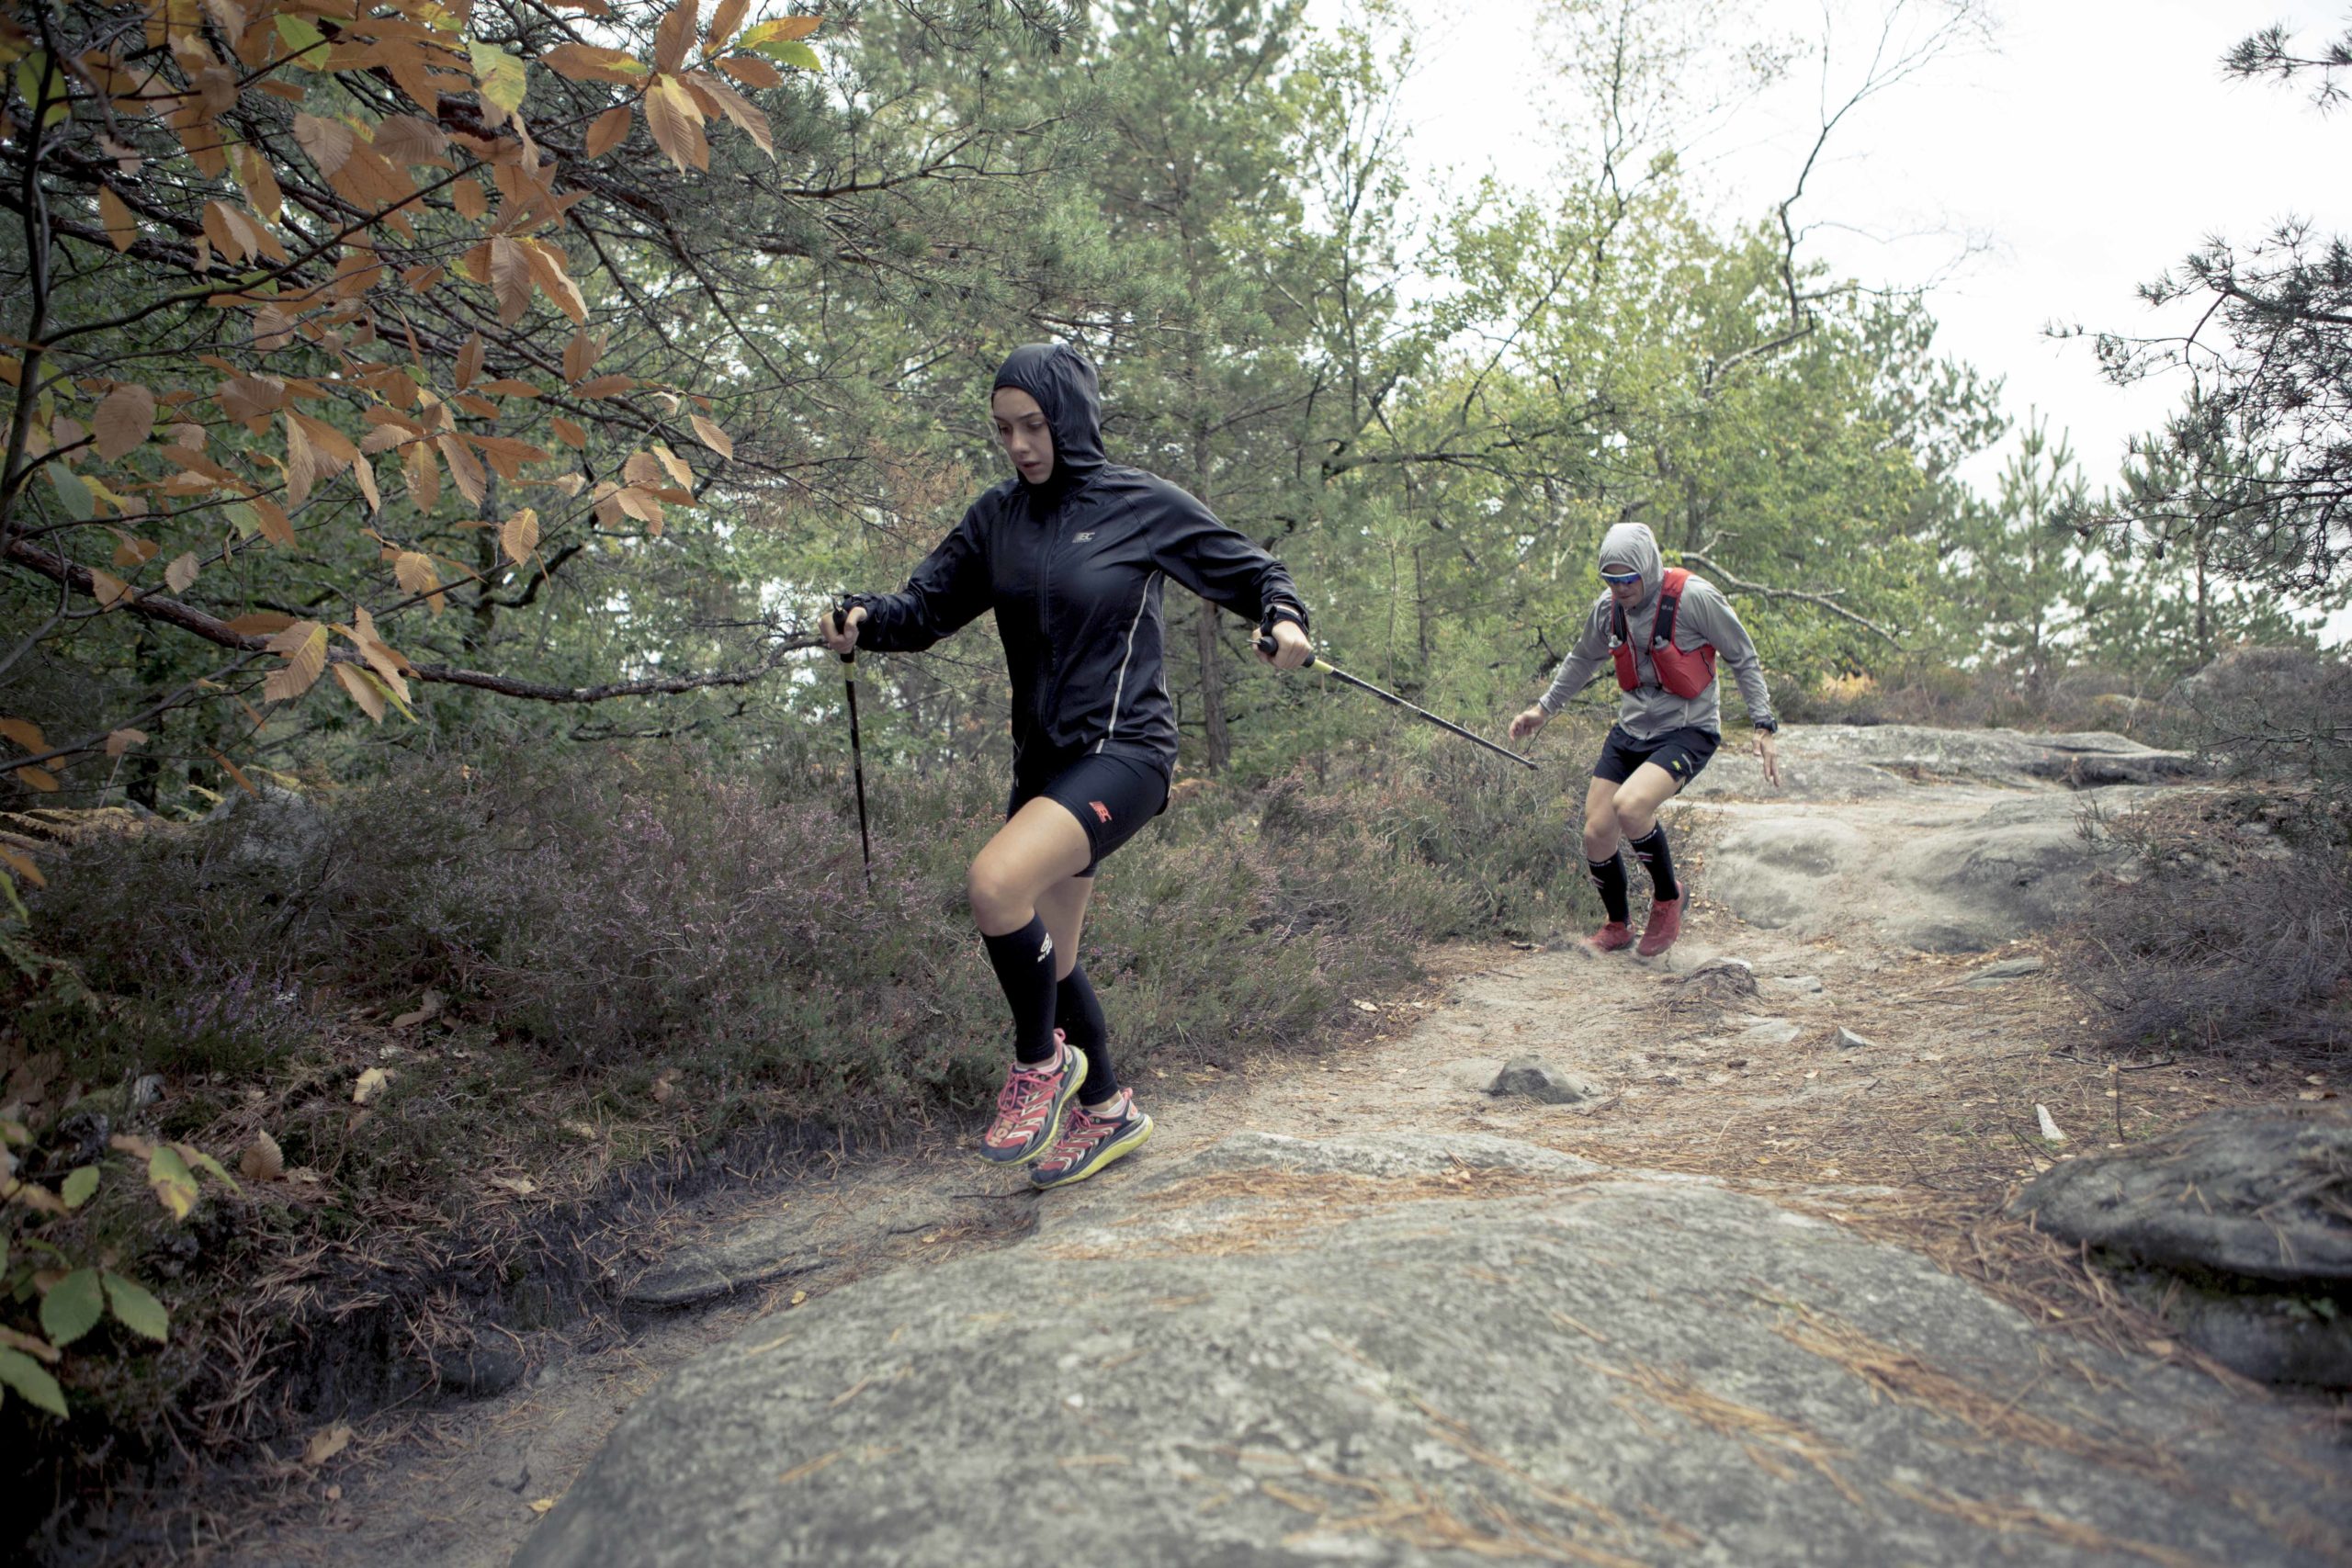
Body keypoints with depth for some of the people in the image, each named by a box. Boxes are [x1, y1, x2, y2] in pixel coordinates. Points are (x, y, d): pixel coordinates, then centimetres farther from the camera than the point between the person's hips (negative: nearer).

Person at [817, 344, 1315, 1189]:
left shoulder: (1144, 505, -5)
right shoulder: (998, 517, 8)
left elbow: (1248, 571, 2)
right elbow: (927, 604, 6)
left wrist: (1284, 618, -19)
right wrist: (863, 619, -15)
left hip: (1124, 749, -7)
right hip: (1045, 760, 7)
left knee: (996, 882, -27)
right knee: (1047, 957, 12)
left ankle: (1043, 1061, -3)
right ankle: (1107, 1109, 33)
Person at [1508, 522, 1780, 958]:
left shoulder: (1696, 599, -17)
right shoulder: (1608, 607, 0)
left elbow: (1744, 659, -7)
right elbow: (1582, 660, 20)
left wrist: (1764, 727, -13)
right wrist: (1543, 709, 21)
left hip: (1688, 731, -6)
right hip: (1631, 729, 6)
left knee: (1630, 806, -31)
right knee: (1596, 834, -2)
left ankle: (1667, 896, -3)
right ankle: (1618, 926, 25)